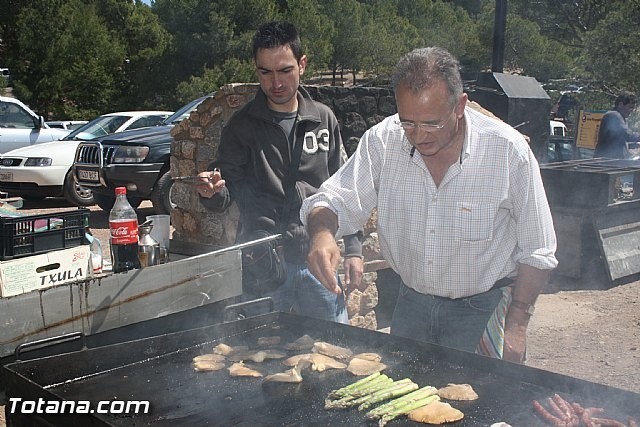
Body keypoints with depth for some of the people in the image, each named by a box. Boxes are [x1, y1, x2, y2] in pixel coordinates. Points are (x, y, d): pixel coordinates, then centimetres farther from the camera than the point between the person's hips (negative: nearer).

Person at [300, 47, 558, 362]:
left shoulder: (508, 150, -20)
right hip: (412, 302, 3)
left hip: (482, 309, -3)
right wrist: (322, 234, -35)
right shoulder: (382, 142, -13)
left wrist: (517, 324, -12)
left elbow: (536, 251, -11)